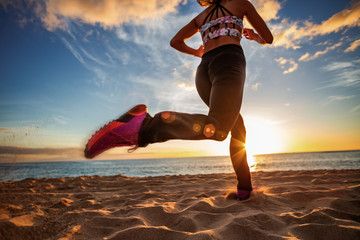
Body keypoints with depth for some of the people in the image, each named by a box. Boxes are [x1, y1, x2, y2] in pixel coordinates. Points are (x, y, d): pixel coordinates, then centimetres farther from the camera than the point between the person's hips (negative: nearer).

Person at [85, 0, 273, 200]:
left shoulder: (201, 16, 32)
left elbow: (175, 41, 31)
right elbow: (268, 38, 21)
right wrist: (255, 36, 45)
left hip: (204, 70, 6)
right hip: (229, 61, -6)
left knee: (238, 128, 17)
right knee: (215, 128, -29)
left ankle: (245, 187, 15)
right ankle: (146, 128, -49)